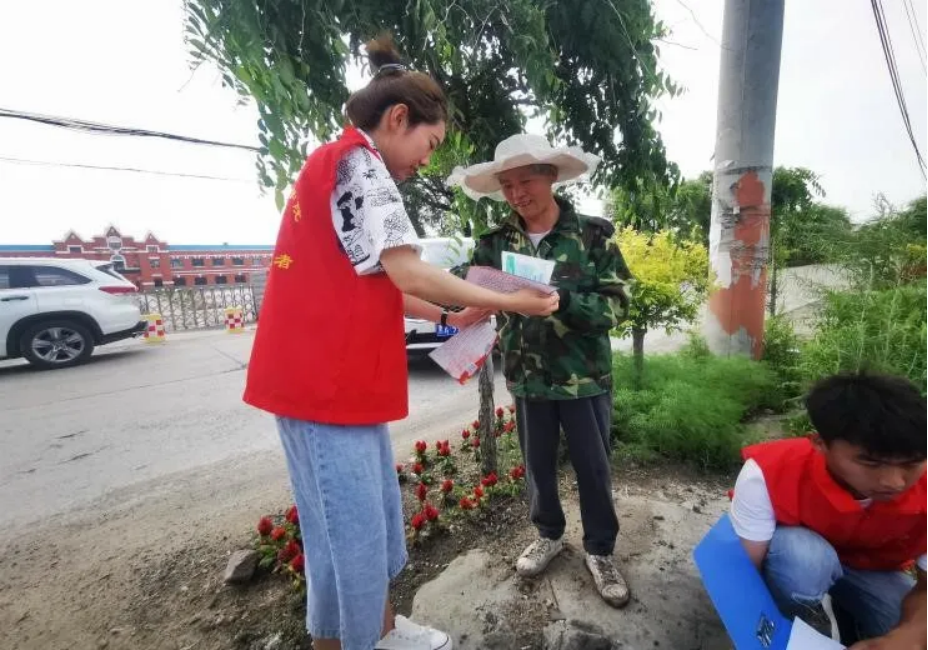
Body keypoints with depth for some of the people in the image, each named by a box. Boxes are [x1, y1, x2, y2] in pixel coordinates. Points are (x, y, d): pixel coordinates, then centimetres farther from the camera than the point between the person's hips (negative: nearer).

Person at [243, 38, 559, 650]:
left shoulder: (338, 167, 22)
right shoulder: (357, 161, -10)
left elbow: (375, 289, 19)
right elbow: (407, 274, -20)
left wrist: (449, 317, 14)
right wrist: (507, 301, -10)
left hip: (340, 377, 10)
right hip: (325, 381, -10)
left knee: (377, 516, 19)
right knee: (350, 532, 3)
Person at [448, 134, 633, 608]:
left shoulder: (594, 234, -7)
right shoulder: (495, 242, 1)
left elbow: (616, 305, -12)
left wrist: (558, 300, -26)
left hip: (584, 376, -2)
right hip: (527, 378, 2)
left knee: (593, 468, 13)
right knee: (538, 466, 18)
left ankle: (600, 551, 38)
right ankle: (548, 535, 44)